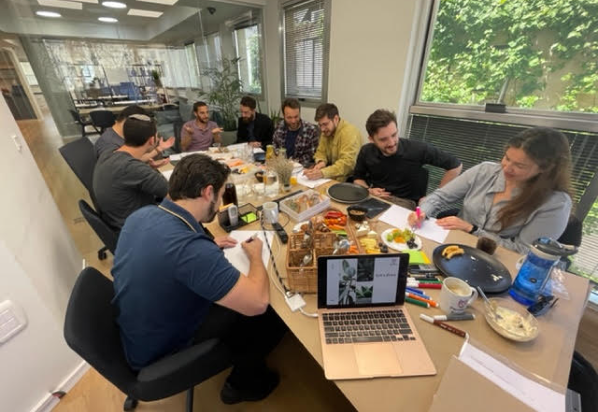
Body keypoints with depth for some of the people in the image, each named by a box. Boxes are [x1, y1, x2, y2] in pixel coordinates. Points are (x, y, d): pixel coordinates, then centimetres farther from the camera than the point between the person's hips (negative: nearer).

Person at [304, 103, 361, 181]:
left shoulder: (350, 132, -20)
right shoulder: (327, 131, 5)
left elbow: (347, 163, -29)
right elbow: (321, 152, 13)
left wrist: (322, 173, -39)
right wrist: (321, 162, -10)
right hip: (333, 177, 6)